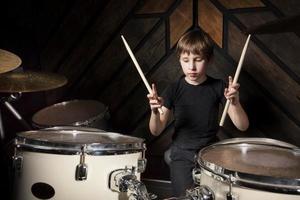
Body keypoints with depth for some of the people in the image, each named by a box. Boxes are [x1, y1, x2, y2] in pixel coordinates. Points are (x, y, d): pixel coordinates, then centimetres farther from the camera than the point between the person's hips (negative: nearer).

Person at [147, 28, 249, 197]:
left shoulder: (218, 87, -4)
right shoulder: (174, 89, -4)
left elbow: (243, 126, -8)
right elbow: (156, 131, -5)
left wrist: (235, 103, -28)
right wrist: (155, 112, -27)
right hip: (182, 154, 0)